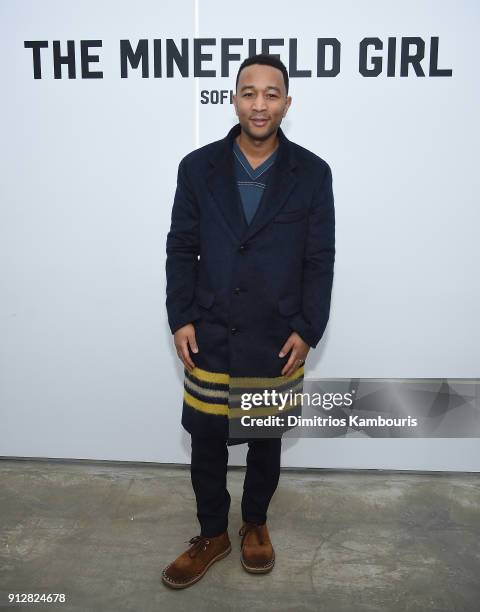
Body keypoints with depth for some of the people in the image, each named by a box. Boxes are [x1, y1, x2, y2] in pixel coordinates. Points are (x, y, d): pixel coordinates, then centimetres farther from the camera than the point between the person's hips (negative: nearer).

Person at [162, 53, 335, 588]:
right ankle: (212, 535, 35)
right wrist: (180, 319, -5)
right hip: (209, 337, 1)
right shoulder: (197, 167, -2)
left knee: (266, 439, 17)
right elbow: (180, 249, 1)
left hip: (278, 339, 0)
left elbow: (320, 260, -2)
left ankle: (255, 523, 42)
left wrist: (307, 331, -6)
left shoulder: (312, 173, -4)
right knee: (206, 443, 11)